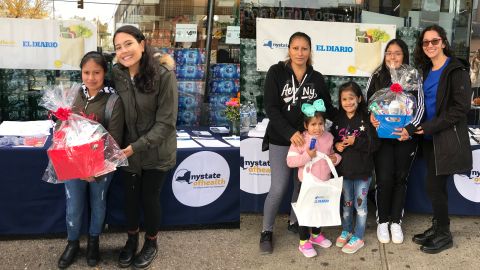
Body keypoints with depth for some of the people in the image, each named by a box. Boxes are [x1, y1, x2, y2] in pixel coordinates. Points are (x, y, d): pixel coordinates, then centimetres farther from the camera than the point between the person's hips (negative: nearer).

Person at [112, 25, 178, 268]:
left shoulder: (164, 76, -21)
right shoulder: (115, 74, -9)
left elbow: (166, 123, -19)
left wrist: (136, 147, -23)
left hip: (156, 153, -3)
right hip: (128, 151, 3)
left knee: (149, 198, 13)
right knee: (130, 196, 17)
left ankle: (151, 244, 38)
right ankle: (132, 239, 42)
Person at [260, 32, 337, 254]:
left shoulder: (317, 78, 6)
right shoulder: (276, 73, -4)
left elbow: (328, 109, 9)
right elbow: (271, 107, -11)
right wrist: (290, 133, -22)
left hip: (308, 139, 4)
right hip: (281, 140, -3)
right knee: (279, 188, -7)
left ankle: (295, 223, 34)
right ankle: (266, 232, 13)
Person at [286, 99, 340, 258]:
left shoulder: (328, 137, -2)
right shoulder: (301, 140, -16)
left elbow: (332, 153, 17)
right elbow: (290, 161, -18)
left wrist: (336, 157, -5)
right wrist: (307, 156, -28)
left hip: (325, 182, 5)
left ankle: (316, 235, 42)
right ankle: (304, 242, 21)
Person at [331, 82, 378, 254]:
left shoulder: (365, 119, -12)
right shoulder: (338, 120, 2)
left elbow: (374, 144, -14)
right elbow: (331, 139, 10)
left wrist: (356, 141, -25)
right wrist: (336, 145, -10)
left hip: (362, 171, -4)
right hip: (344, 169, 4)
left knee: (360, 204, 7)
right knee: (346, 203, 19)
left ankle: (358, 237, 20)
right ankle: (346, 231, 35)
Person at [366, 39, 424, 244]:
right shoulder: (376, 77, 5)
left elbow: (419, 107, -2)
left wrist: (410, 129, -17)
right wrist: (370, 116, -15)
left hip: (405, 137, 1)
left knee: (400, 179, 7)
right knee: (384, 179, -4)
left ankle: (396, 222, 19)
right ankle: (382, 221, 13)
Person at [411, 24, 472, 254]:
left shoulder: (456, 70, -10)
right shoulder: (426, 70, 12)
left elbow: (461, 108, -16)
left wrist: (430, 126, -17)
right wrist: (418, 127, 3)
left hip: (448, 138, -7)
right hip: (431, 138, 7)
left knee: (434, 185, -5)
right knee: (435, 185, 11)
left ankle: (444, 235, 11)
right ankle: (437, 228, 24)